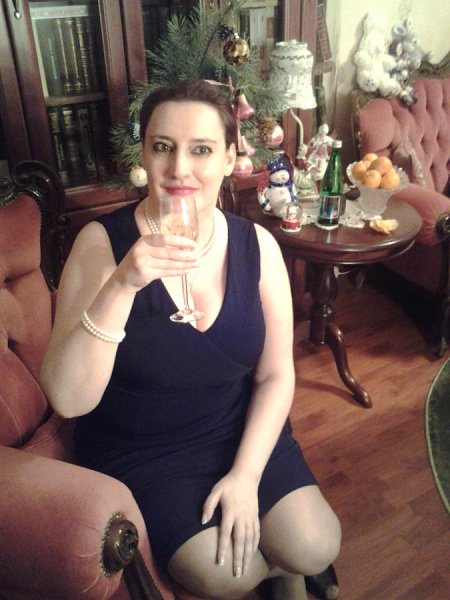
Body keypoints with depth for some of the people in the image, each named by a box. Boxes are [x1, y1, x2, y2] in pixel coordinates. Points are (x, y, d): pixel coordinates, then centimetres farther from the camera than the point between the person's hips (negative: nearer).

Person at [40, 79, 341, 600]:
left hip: (241, 430, 3)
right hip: (138, 449, -2)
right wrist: (121, 286, -37)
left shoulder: (257, 246, -9)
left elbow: (276, 374, -3)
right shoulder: (103, 242, -18)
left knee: (317, 549, -9)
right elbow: (67, 399, -25)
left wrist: (246, 474, -12)